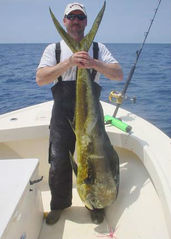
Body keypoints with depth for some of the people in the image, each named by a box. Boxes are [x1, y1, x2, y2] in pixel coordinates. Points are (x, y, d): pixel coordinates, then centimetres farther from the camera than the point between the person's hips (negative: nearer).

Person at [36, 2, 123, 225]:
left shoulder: (98, 48, 8)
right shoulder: (54, 48, 6)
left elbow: (119, 74, -4)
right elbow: (40, 78, -10)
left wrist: (94, 63, -21)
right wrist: (69, 62, -22)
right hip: (62, 114, 0)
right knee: (59, 163, 5)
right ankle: (59, 204, 30)